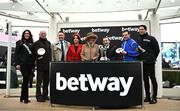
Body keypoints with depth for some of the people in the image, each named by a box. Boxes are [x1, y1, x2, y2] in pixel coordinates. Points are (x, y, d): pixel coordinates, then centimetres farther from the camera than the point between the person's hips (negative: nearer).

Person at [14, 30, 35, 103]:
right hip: (23, 64, -4)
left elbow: (34, 54, 13)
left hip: (30, 64, 4)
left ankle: (22, 97, 18)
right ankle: (25, 98, -2)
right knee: (26, 79, -9)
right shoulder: (19, 43, 6)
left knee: (26, 80, 8)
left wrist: (33, 64, 7)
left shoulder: (32, 44, 15)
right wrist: (17, 64, -8)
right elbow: (16, 54, 1)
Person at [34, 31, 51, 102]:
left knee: (46, 81, 10)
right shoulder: (37, 43, 3)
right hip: (40, 64, -5)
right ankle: (39, 96, 1)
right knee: (39, 80, -4)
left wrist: (50, 61, 11)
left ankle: (45, 95, 20)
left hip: (47, 64, 5)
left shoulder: (48, 43, 19)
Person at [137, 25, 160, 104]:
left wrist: (153, 58, -1)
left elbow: (157, 50, 0)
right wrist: (139, 58, 8)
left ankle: (154, 97, 4)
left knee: (152, 79, -2)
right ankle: (147, 96, 18)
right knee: (145, 79, 10)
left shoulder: (151, 38, -1)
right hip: (142, 63, 6)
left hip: (150, 62, -5)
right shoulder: (138, 40, 15)